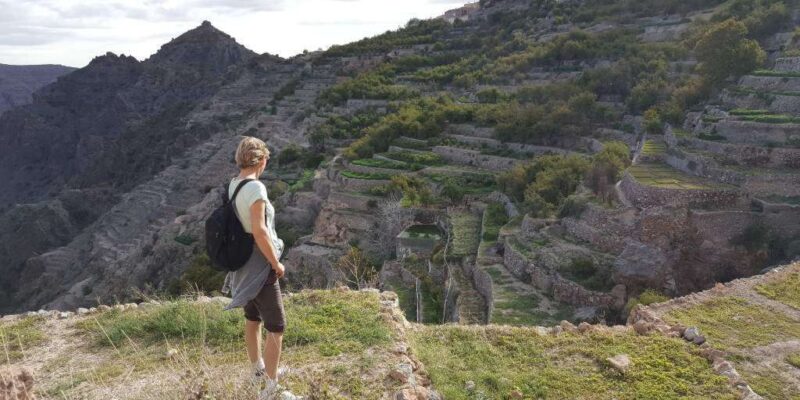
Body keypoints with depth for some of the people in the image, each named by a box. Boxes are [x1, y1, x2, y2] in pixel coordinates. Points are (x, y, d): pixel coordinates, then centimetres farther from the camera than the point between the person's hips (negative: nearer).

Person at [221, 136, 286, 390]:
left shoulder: (232, 185, 2)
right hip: (259, 268, -9)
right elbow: (259, 231, -27)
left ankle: (258, 370, 41)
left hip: (243, 264, 9)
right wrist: (277, 264, -15)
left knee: (253, 319, 23)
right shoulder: (255, 188, -24)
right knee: (276, 327, 4)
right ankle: (271, 386, 14)